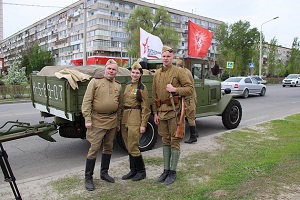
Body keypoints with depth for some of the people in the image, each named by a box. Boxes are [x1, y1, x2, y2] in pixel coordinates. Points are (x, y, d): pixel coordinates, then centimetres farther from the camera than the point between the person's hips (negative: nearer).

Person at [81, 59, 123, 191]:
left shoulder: (118, 86, 11)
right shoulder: (95, 81, -3)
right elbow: (87, 101, -8)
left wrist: (118, 122, 16)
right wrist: (87, 119, -14)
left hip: (112, 121, 5)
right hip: (97, 120, -5)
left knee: (108, 147, 14)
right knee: (94, 148, -3)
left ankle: (104, 173, 31)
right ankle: (88, 178, 10)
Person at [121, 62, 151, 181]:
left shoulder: (142, 88, -7)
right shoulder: (127, 85, 12)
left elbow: (146, 108, -8)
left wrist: (143, 125, -13)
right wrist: (120, 119, 12)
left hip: (135, 118, -7)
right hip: (124, 118, 7)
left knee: (133, 147, -4)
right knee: (128, 147, 12)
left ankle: (141, 171, 14)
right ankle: (133, 170, 26)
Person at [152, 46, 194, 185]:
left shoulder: (179, 71, -4)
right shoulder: (157, 74, 11)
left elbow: (190, 89, -6)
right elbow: (154, 95, 13)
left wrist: (175, 89, -18)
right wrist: (155, 113, 10)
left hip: (174, 111, -5)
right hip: (162, 111, 5)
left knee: (175, 141, 3)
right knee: (165, 141, 13)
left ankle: (173, 172, 14)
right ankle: (166, 170, 23)